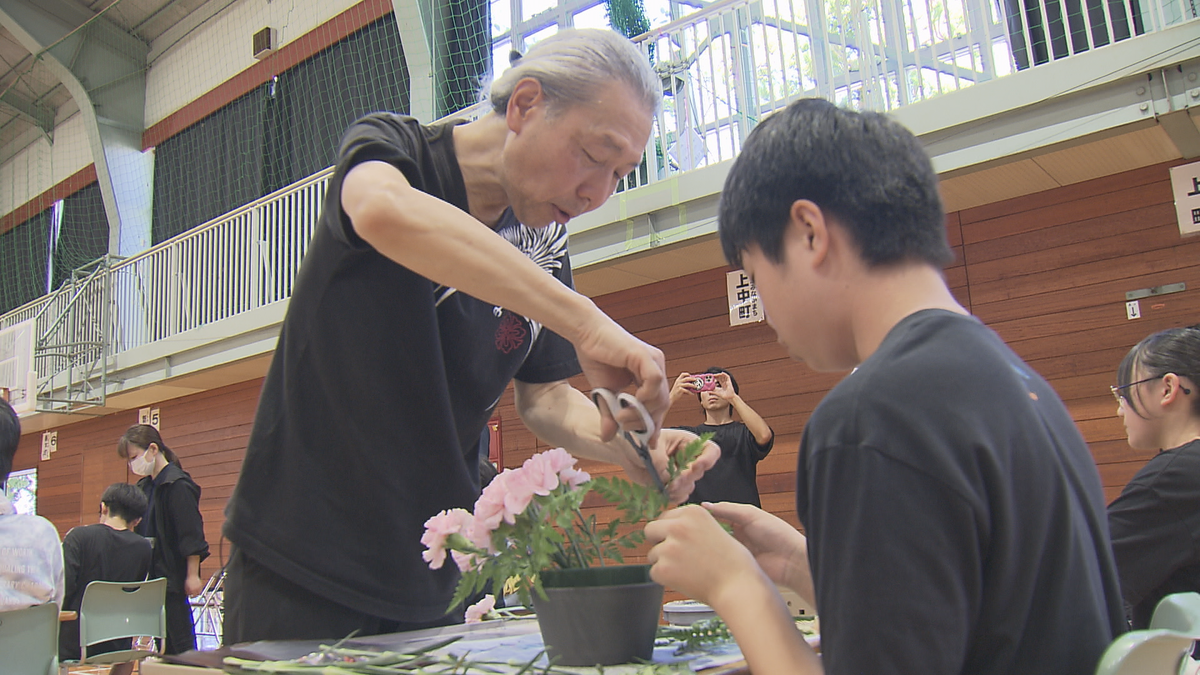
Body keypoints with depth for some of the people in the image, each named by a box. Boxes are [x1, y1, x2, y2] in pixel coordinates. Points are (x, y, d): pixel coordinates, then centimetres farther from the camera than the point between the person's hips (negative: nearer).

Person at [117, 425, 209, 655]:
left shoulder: (178, 484, -13)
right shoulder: (144, 486, 13)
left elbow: (192, 535, -16)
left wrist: (192, 575, -18)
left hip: (172, 576, -8)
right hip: (152, 576, 8)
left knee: (179, 643, -4)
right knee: (163, 642, 11)